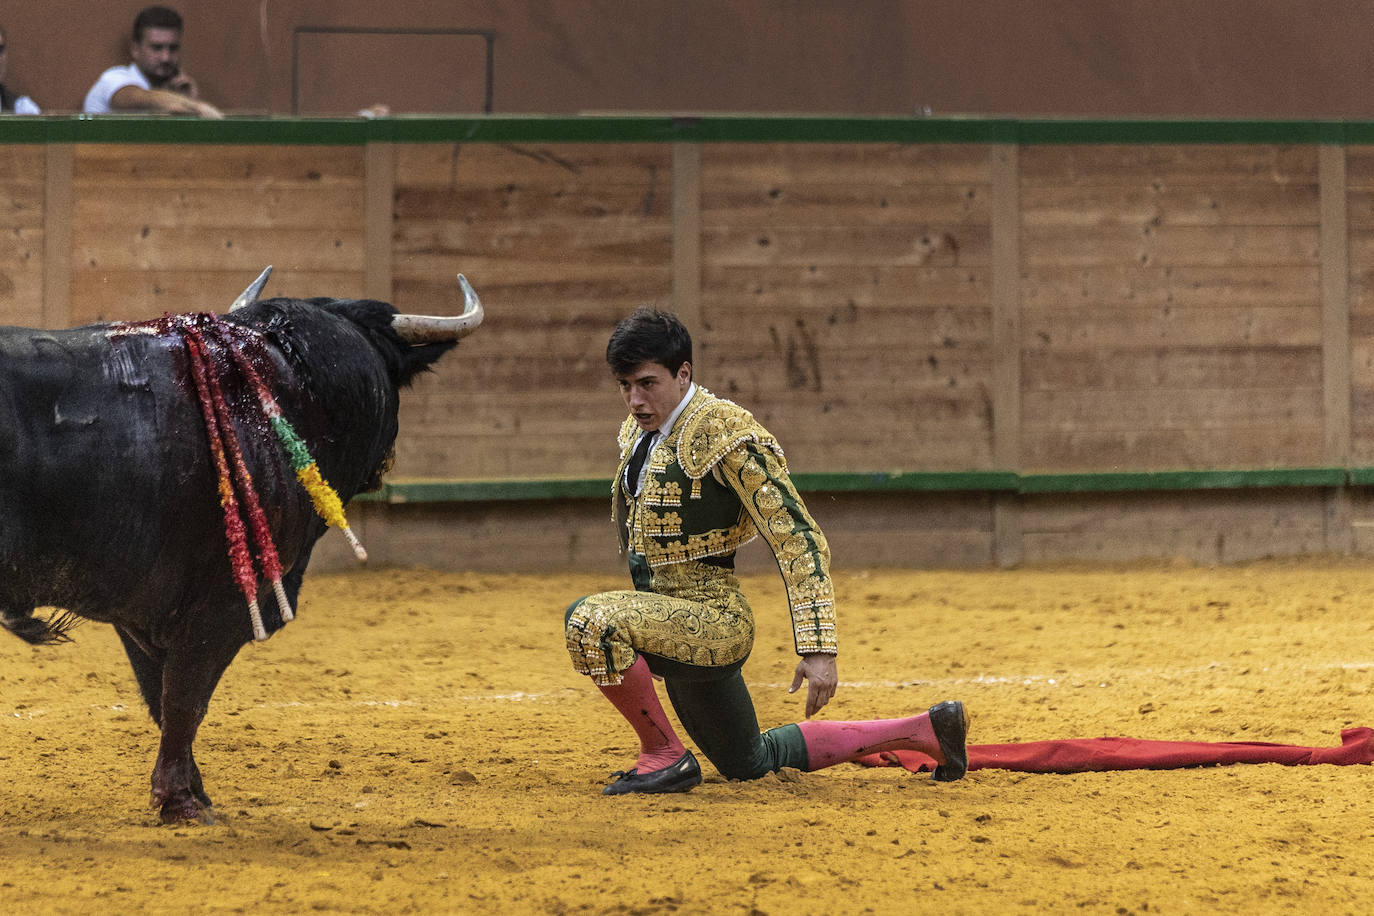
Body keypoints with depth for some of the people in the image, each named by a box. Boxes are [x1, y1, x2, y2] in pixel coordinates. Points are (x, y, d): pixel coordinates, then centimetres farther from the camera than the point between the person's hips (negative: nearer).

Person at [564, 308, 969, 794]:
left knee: (591, 621, -33)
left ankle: (664, 755, -14)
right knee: (751, 762, 22)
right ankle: (924, 731, 30)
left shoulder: (725, 434, -19)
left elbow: (797, 538, -23)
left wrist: (818, 647, -29)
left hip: (714, 621, -9)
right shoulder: (639, 430, 6)